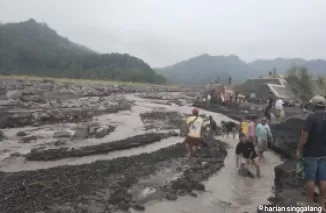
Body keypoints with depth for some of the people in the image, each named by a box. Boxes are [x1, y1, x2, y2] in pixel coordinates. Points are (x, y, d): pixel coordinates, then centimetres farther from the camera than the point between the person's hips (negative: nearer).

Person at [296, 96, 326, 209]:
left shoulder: (311, 117, -16)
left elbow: (304, 136, -17)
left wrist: (299, 149, -7)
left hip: (311, 153, -5)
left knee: (310, 179, 4)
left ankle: (310, 204, 11)